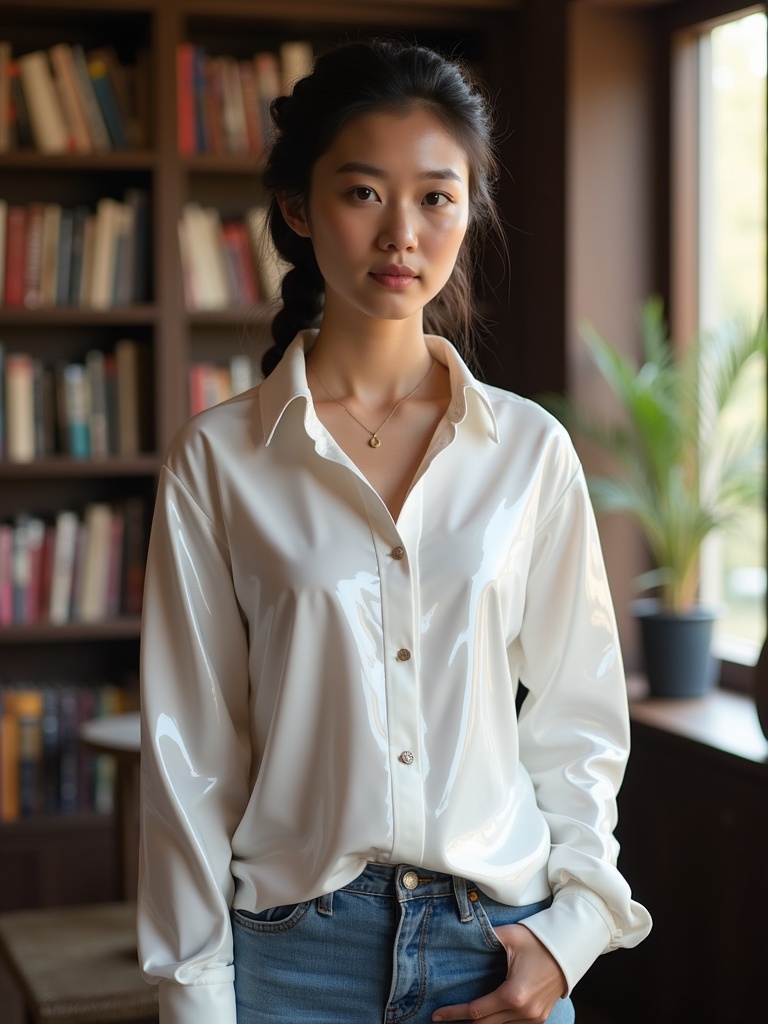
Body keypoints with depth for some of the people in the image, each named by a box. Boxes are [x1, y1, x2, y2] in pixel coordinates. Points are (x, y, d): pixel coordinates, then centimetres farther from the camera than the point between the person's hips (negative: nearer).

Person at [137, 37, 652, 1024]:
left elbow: (576, 716, 5)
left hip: (500, 943, 1)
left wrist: (572, 927, -4)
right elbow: (189, 748, -3)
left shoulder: (531, 450, 0)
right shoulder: (217, 459, -4)